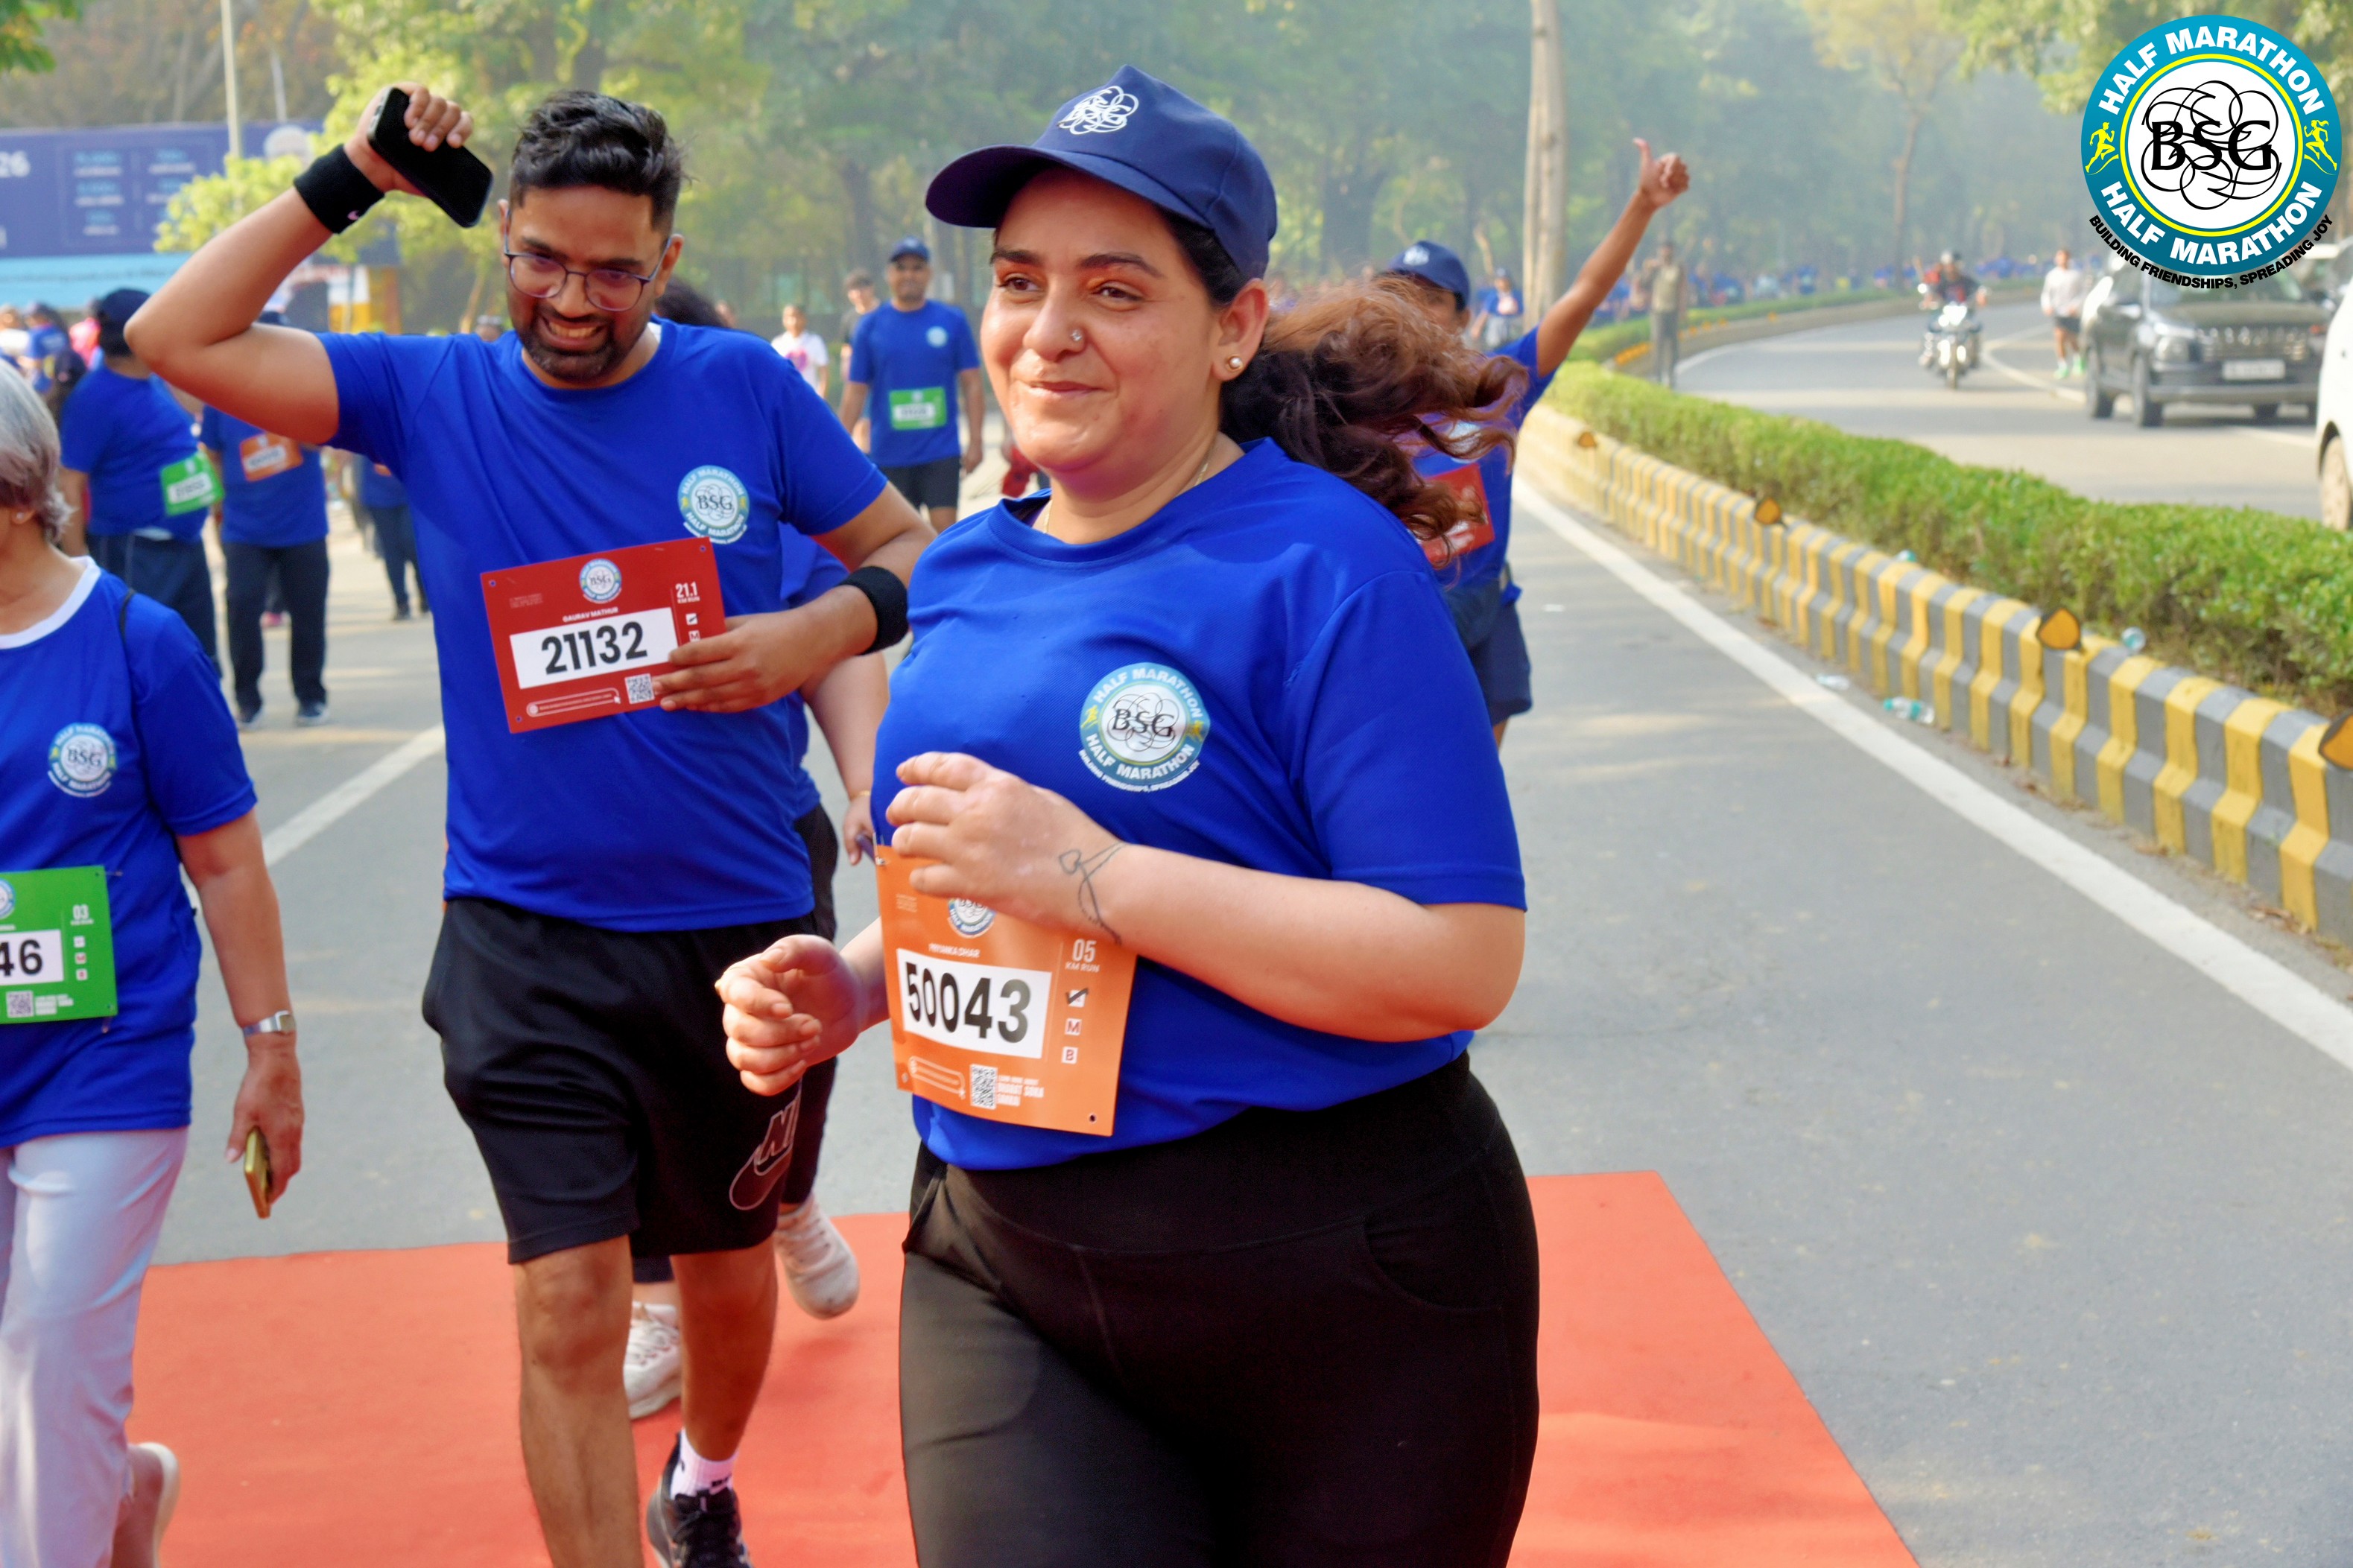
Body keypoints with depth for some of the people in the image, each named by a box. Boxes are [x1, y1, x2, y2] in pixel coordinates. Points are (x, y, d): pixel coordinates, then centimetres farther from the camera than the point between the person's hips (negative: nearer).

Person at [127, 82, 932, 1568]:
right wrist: (348, 180, -10)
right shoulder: (434, 393, -1)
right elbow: (179, 338, -6)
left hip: (736, 923, 1)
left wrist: (828, 626, -16)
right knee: (569, 1312, -5)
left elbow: (913, 549, 5)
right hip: (526, 941, -1)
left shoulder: (746, 387, -2)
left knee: (729, 1267, 19)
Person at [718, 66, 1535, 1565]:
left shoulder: (1326, 567, -14)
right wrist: (851, 987, 0)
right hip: (1002, 1272, 5)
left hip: (1337, 1285, -4)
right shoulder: (966, 573, 7)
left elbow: (1461, 962, -21)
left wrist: (1094, 878, -24)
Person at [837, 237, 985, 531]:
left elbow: (971, 383, 3)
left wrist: (975, 440, -3)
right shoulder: (871, 327, 3)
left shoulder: (953, 321, 2)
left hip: (941, 453, -1)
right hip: (890, 454, 1)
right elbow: (856, 390, 5)